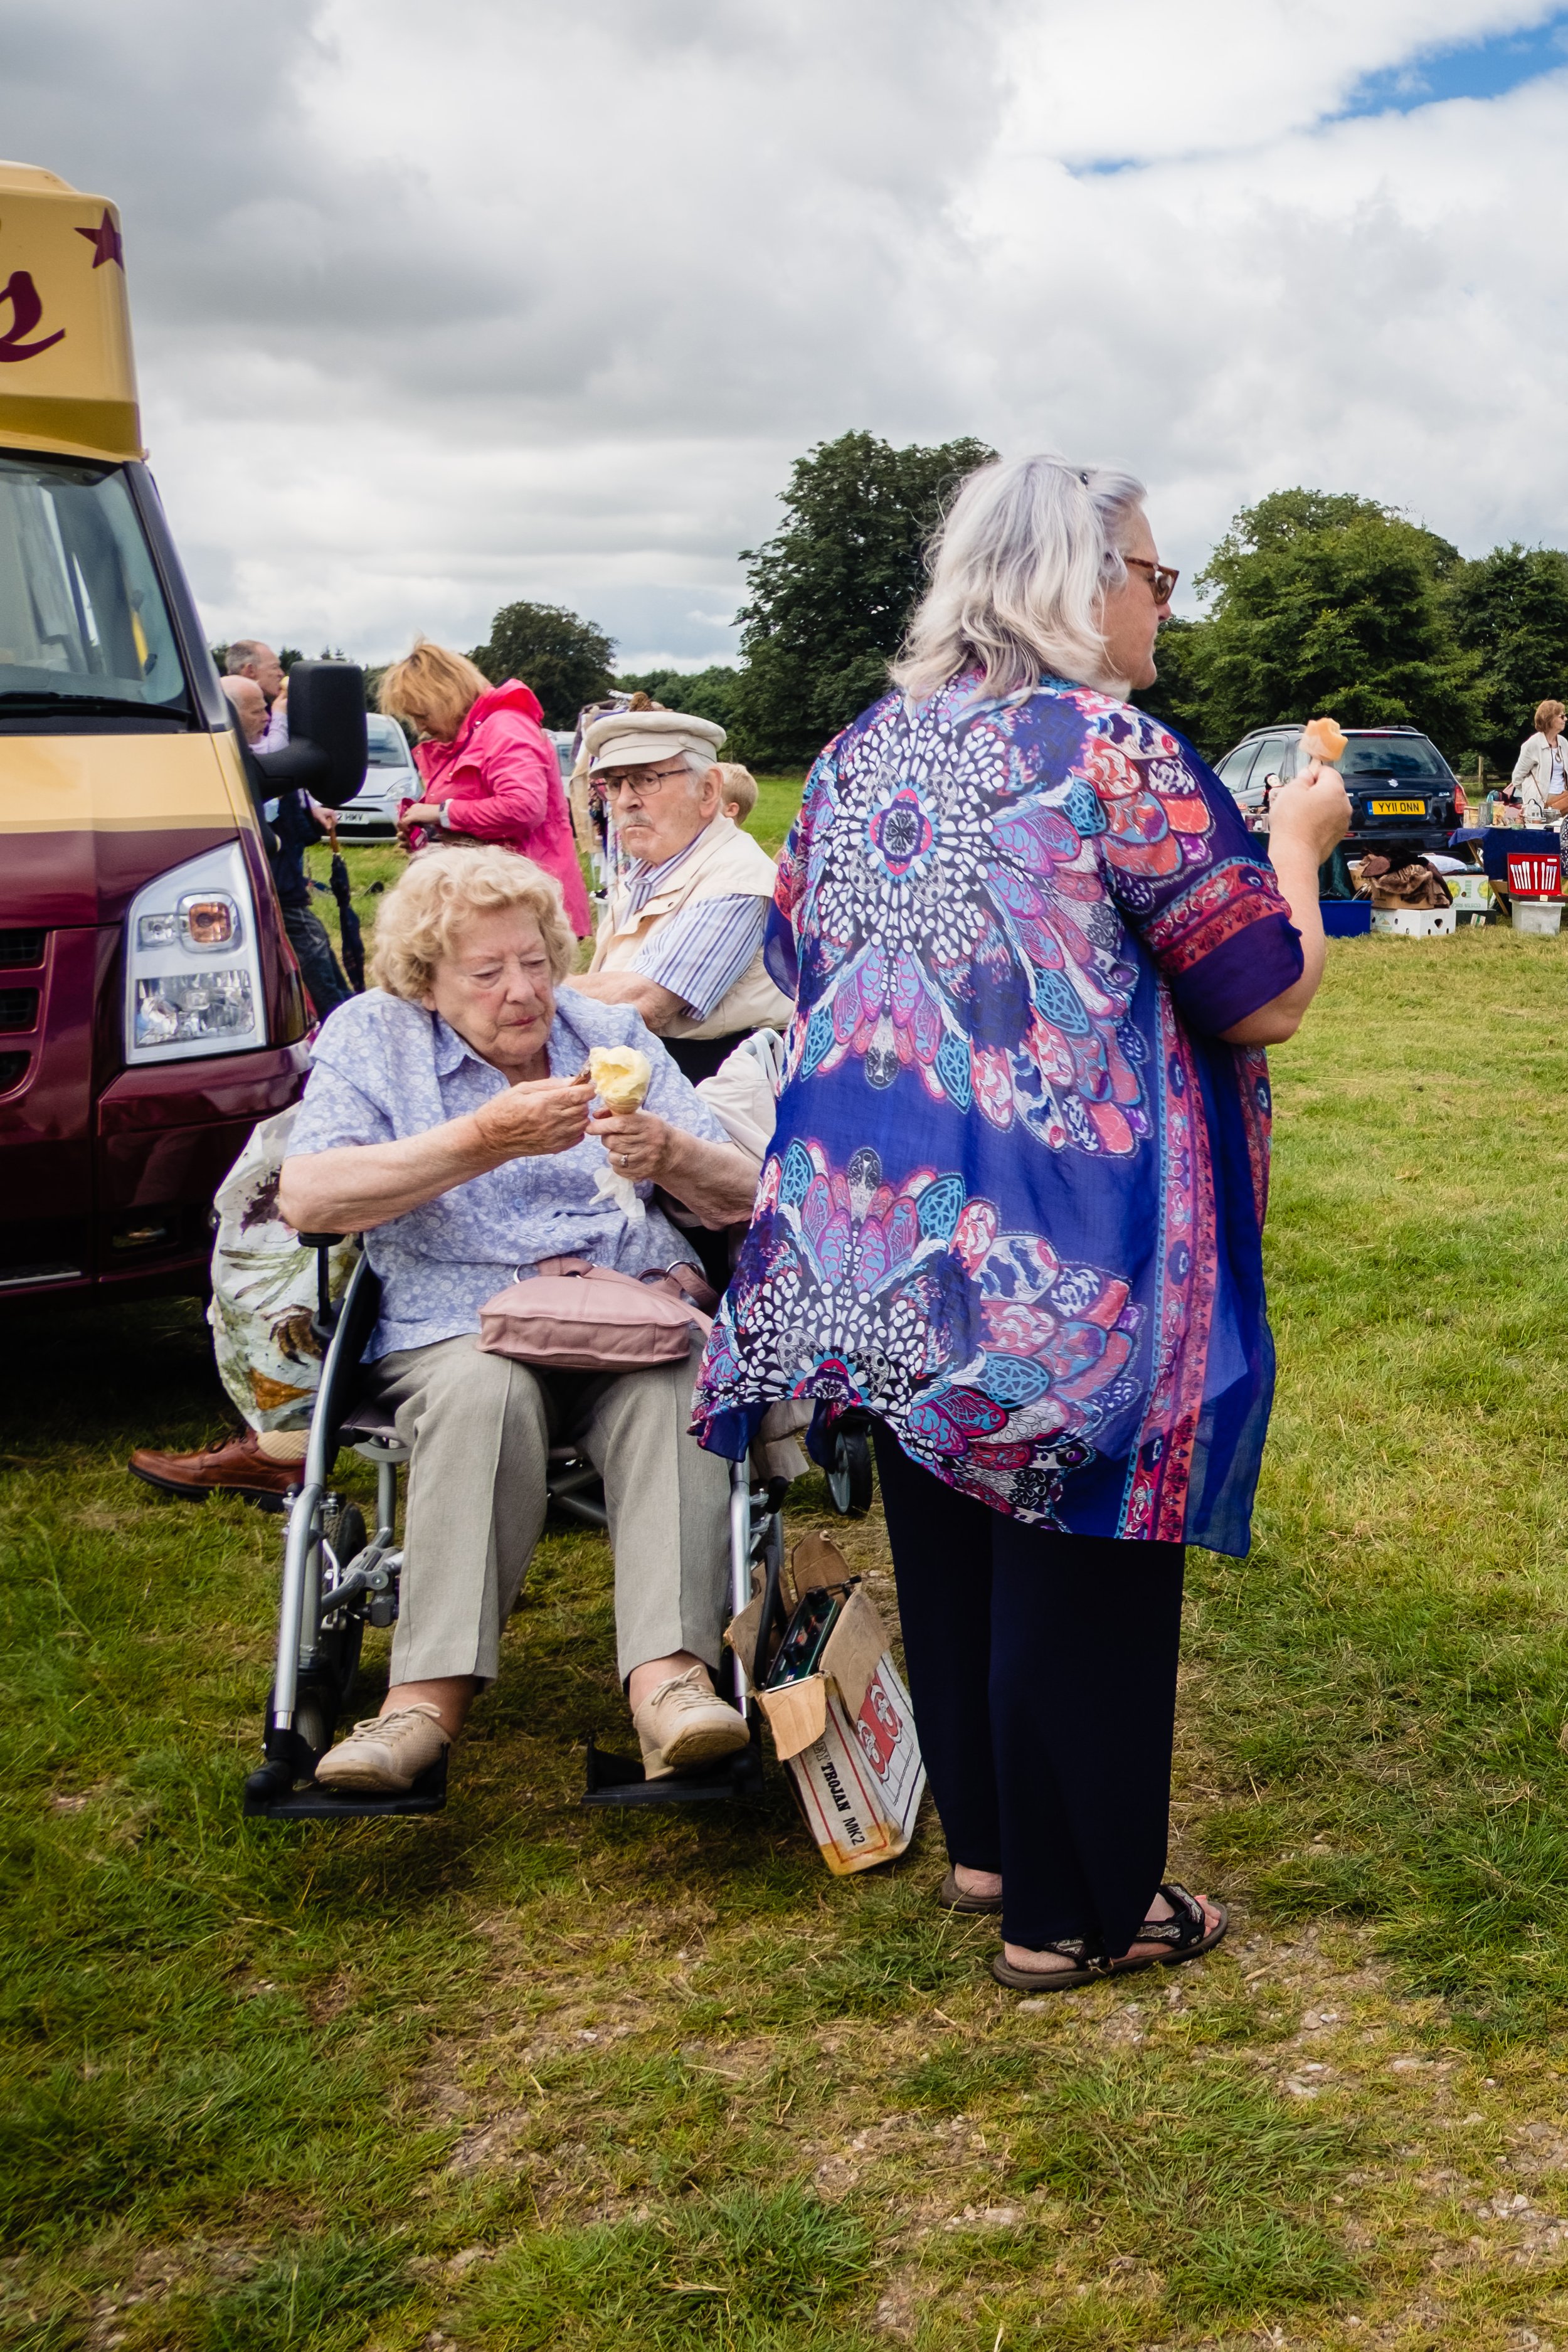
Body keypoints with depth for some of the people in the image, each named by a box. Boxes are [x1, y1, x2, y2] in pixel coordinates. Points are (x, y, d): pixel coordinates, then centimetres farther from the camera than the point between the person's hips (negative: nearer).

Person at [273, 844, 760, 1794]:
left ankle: (671, 1673, -43)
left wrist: (671, 1155, -14)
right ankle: (434, 1691, -37)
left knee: (675, 1385, -32)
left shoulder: (612, 1031, 15)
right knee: (485, 1390, -36)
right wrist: (487, 1139, -17)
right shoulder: (372, 1035, 8)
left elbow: (742, 1198, 10)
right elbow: (308, 1197, -10)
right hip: (458, 1326, -1)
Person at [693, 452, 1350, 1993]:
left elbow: (801, 967, 18)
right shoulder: (1117, 756, -14)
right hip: (1067, 1267, -7)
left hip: (876, 1242, 7)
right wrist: (1293, 846, 7)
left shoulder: (858, 755, 8)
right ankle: (1075, 1910, 19)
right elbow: (1270, 996, -9)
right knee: (1076, 1565, 6)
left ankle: (984, 1839, 36)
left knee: (944, 1542, 19)